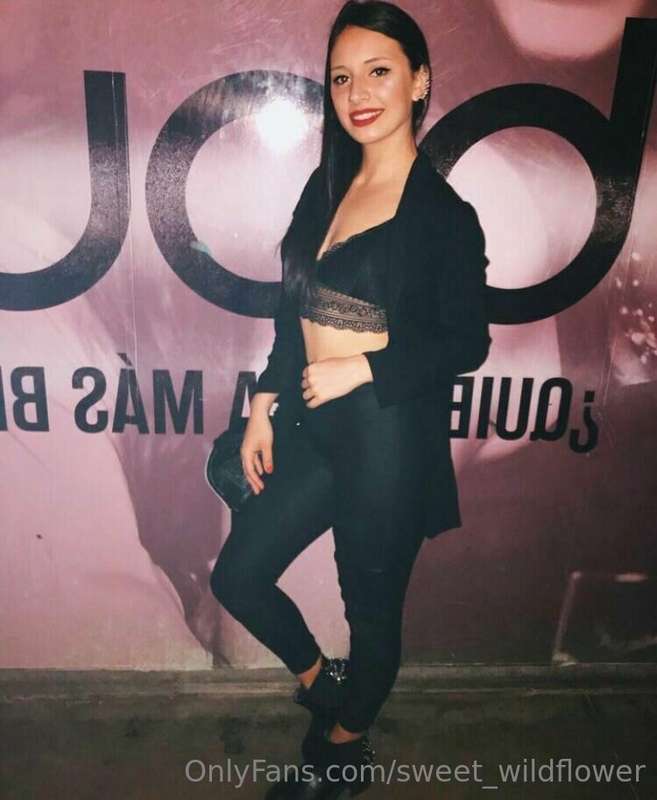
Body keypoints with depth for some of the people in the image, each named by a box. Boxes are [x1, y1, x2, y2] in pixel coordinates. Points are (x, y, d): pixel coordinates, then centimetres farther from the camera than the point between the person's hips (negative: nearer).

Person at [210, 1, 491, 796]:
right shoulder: (326, 187, 8)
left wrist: (360, 370, -17)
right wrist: (263, 408, 7)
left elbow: (465, 343, -9)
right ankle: (320, 679, 42)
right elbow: (293, 313, 10)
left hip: (388, 436, -6)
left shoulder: (443, 212, -10)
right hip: (309, 424, 7)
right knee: (237, 577, 13)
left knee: (372, 606, 13)